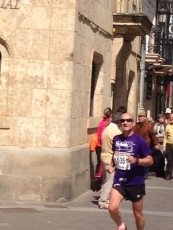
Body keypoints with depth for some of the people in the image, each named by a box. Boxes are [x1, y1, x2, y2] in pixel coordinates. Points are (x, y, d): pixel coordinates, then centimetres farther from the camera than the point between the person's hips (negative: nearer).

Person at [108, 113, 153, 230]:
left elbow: (150, 160, -9)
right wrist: (112, 165, 5)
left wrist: (136, 160, -25)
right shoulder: (116, 139, 3)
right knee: (112, 208, -16)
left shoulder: (139, 140, -11)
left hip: (136, 182, -3)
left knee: (138, 214, 10)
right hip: (119, 181, 3)